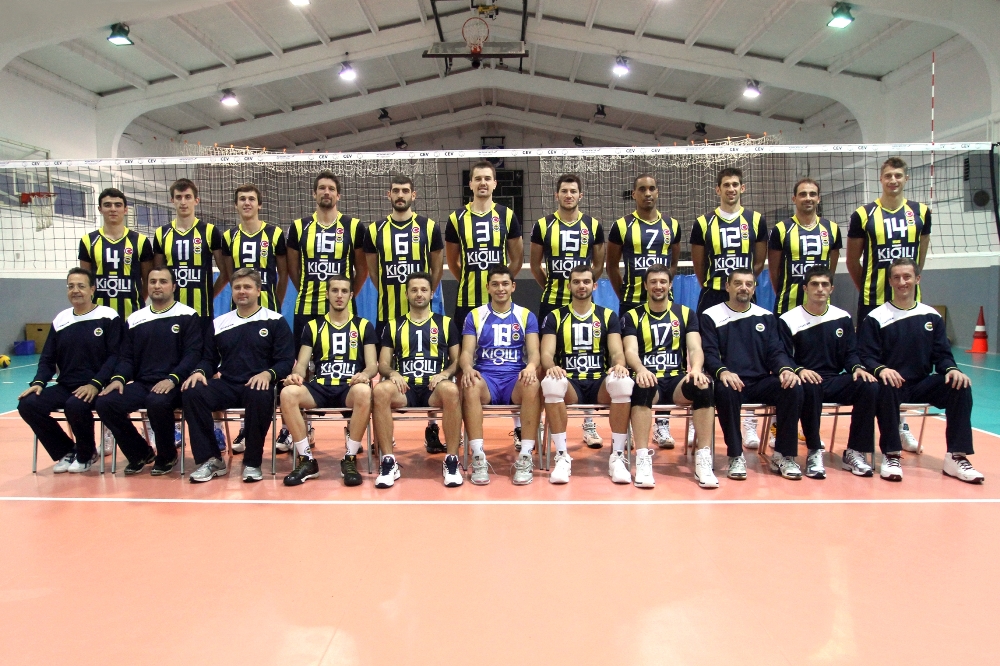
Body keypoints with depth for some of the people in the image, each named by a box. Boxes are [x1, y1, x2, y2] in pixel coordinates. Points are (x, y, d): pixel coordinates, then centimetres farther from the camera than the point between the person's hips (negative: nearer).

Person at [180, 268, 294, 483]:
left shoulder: (275, 322, 5)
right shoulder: (219, 324, 16)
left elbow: (286, 361, -1)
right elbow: (209, 359, 19)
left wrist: (268, 373, -22)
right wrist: (199, 371, -5)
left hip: (258, 386, -3)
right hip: (227, 386, 4)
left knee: (260, 396, -39)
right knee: (191, 392, -26)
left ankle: (252, 463, -18)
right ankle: (210, 460, -13)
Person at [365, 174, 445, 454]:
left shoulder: (429, 227, 4)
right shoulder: (375, 230, 6)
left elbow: (437, 266, 11)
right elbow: (372, 268, 15)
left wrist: (426, 294, 5)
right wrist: (390, 292, 11)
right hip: (387, 313, 1)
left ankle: (432, 429, 12)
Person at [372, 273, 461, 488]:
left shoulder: (446, 323, 16)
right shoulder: (394, 326, 17)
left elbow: (457, 360, 13)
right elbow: (382, 363, 13)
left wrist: (445, 373, -9)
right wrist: (392, 373, -10)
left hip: (434, 387, -1)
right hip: (404, 386, 1)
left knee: (451, 390, -38)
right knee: (381, 390, -34)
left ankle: (451, 461, -26)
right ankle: (389, 462, -25)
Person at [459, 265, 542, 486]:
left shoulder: (526, 316, 11)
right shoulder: (475, 316, 11)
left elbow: (533, 352, 2)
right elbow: (467, 352, 2)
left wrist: (531, 366, -23)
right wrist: (467, 368, -22)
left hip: (516, 378, 0)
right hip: (485, 377, 0)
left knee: (532, 386, -35)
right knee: (470, 387, -36)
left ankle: (525, 457, -29)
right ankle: (478, 458, -32)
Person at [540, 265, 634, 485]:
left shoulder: (608, 316, 11)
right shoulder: (555, 317, 10)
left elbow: (617, 352, 3)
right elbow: (546, 353, 0)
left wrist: (619, 365, -23)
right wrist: (552, 367, -25)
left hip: (600, 383, 1)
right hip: (570, 384, 0)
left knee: (623, 382, -35)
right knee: (551, 383, -37)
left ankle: (617, 456, -22)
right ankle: (562, 456, -25)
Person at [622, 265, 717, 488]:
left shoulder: (685, 313, 12)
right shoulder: (633, 316, 8)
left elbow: (695, 348, 0)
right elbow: (630, 350, -6)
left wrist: (696, 369, -24)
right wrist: (640, 369, -30)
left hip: (677, 379, 2)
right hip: (649, 379, -1)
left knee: (704, 386, -32)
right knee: (642, 388, -38)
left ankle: (704, 459, -24)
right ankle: (642, 459, -33)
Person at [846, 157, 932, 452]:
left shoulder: (921, 212, 6)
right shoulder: (863, 215, -2)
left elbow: (920, 255, 16)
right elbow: (852, 260, 3)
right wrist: (867, 289, 7)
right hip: (873, 301, -3)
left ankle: (899, 421, 20)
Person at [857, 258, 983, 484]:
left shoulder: (932, 316, 11)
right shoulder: (875, 318, 0)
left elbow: (942, 354, 9)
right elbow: (865, 356, -6)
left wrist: (951, 369, -14)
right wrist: (880, 369, -28)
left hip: (922, 385, 4)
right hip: (892, 383, -4)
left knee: (960, 385, -22)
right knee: (886, 387, -37)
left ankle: (956, 457, -16)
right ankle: (890, 455, -24)